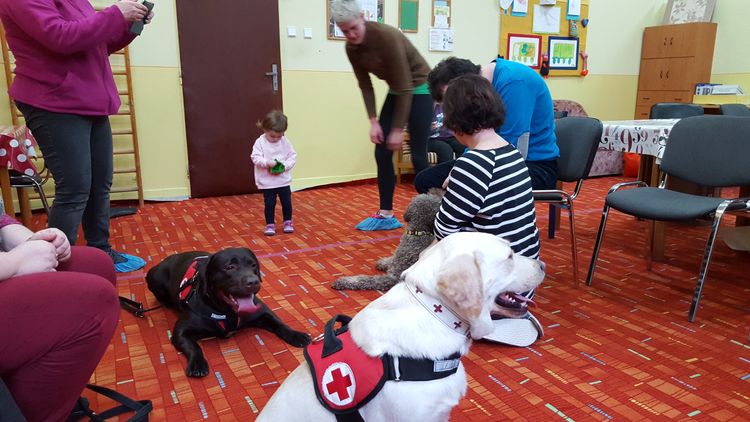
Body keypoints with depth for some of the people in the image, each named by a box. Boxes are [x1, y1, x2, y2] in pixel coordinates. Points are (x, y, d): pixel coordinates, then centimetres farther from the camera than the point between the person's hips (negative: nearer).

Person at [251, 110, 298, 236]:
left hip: (283, 180, 2)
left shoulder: (285, 141, -3)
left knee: (286, 202, 10)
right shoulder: (260, 142, -10)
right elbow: (255, 157, -14)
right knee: (269, 203, 4)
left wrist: (285, 166, -16)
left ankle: (288, 222, 27)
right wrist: (267, 162, -30)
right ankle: (270, 225, 17)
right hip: (267, 181, -2)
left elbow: (293, 156, 0)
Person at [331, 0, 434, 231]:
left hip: (419, 88, -7)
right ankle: (386, 215, 10)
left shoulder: (387, 36, -28)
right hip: (396, 90, 7)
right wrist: (373, 121, -9)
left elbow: (406, 87, -26)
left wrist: (398, 129, -23)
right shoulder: (351, 48, -8)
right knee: (381, 153, 1)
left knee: (418, 155, -9)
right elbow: (365, 86, 2)